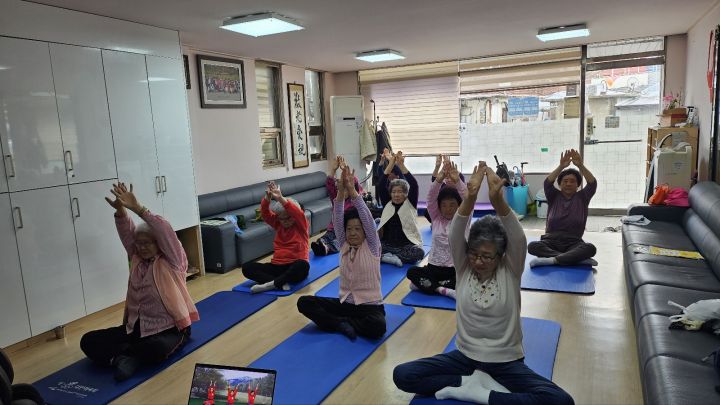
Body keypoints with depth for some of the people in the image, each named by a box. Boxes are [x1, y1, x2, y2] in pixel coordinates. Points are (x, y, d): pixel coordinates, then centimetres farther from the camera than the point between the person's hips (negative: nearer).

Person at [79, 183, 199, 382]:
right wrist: (120, 210, -24)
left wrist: (137, 208, -29)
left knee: (157, 349, -38)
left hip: (169, 328, -6)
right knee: (88, 341, -7)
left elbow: (165, 232, -23)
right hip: (136, 327, 6)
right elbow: (126, 233, -4)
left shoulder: (172, 262, -6)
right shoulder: (137, 260, 10)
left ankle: (121, 355, -9)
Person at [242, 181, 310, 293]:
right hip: (277, 265, 5)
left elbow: (298, 213, -22)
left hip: (294, 266, -5)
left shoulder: (301, 225, -1)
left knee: (303, 265, -41)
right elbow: (265, 213, -6)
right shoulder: (278, 224, 11)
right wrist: (268, 197, -28)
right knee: (247, 267, -14)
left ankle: (271, 284, -30)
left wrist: (280, 198, -36)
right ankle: (281, 283, -31)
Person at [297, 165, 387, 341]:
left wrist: (352, 190, -29)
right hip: (345, 303, 4)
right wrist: (341, 191, -24)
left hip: (370, 305, -4)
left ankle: (339, 321, -12)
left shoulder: (371, 246, -6)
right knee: (304, 302, -12)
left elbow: (368, 219, -21)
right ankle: (343, 325, -20)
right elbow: (337, 219, -9)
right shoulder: (344, 245, 4)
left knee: (378, 326, -37)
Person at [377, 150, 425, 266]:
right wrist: (391, 164, -9)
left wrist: (401, 165, -18)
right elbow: (382, 184, -1)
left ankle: (385, 257, -30)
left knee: (419, 252, -34)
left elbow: (414, 185, -13)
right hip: (387, 244, 2)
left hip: (407, 245, -2)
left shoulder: (410, 204, 2)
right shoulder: (387, 204, 9)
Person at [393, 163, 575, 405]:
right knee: (402, 375, -16)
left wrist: (497, 200, -48)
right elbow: (455, 235, -24)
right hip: (466, 356, 2)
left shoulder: (510, 270, -10)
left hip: (506, 362, -1)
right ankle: (477, 382, -10)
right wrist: (470, 198, -42)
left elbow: (518, 238, -30)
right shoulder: (463, 268, -6)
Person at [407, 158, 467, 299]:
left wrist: (457, 181, -38)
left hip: (457, 269, -1)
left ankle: (426, 284, -20)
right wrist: (438, 180, -33)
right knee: (412, 272, -23)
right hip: (434, 267, 1)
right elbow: (431, 199, -14)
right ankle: (445, 290, -27)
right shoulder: (436, 218, 2)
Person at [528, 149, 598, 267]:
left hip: (573, 243, 0)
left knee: (590, 248, -33)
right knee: (532, 246, -32)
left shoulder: (582, 197, 9)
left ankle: (551, 260, -40)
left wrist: (580, 166, -23)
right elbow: (547, 183, -10)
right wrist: (561, 166, -23)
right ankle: (578, 258, -34)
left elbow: (593, 184, -8)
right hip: (551, 241, 0)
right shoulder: (554, 197, 9)